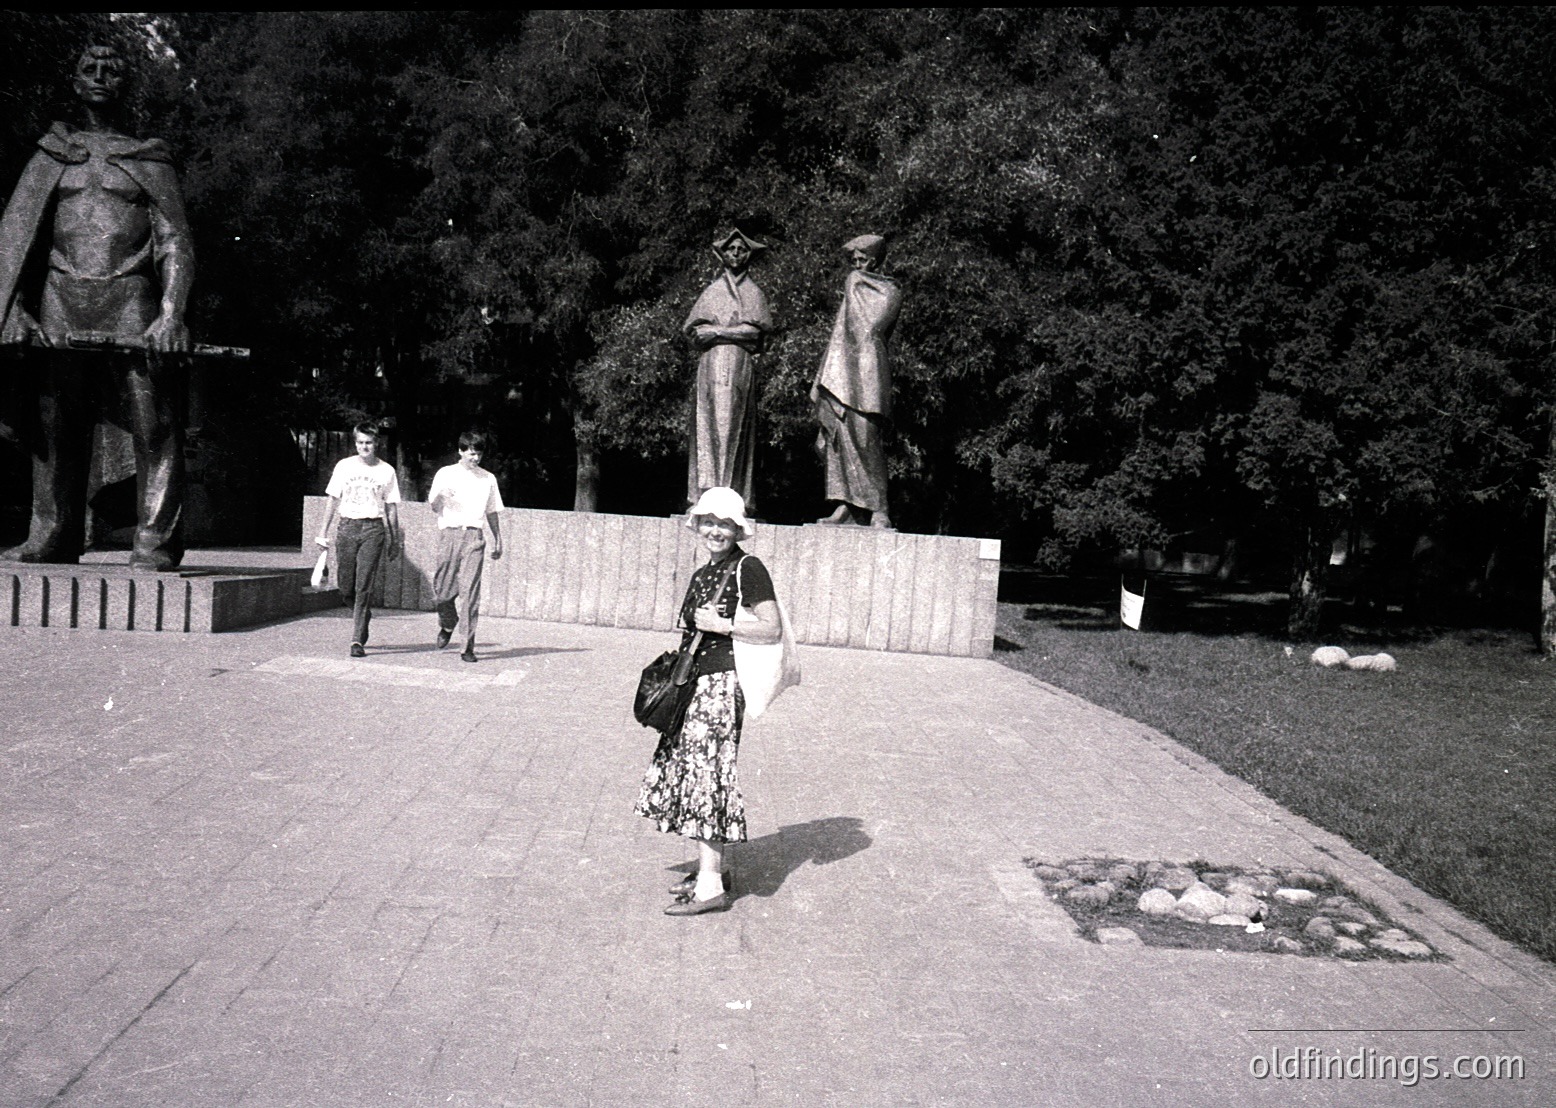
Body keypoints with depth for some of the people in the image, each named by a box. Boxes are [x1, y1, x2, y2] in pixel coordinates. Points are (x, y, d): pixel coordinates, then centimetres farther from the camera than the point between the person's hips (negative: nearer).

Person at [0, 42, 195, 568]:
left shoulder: (149, 159, 14)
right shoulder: (51, 155, 18)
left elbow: (175, 242, 4)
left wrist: (171, 312, -11)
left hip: (132, 303, -2)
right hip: (61, 300, 2)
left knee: (154, 423, -10)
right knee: (55, 424, 1)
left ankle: (156, 540, -6)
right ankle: (52, 538, 8)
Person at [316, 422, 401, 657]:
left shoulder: (386, 471, 4)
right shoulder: (344, 466, 7)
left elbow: (391, 507, 8)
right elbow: (333, 500, 11)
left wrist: (394, 539, 4)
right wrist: (323, 531, 8)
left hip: (373, 528, -2)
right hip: (347, 526, 2)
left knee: (364, 587, -8)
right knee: (345, 587, 1)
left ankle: (358, 640, -5)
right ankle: (363, 615, 32)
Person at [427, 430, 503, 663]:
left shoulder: (488, 479, 14)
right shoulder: (445, 474, 9)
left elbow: (492, 512, 21)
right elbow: (433, 506, 6)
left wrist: (498, 540, 19)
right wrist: (440, 497, -16)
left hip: (474, 536, 0)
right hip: (449, 533, 0)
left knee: (471, 592, -9)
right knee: (443, 589, 1)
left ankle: (468, 647, -7)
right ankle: (447, 625, 34)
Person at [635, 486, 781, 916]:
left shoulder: (747, 569, -7)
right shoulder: (702, 575, 18)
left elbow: (773, 629, -12)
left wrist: (722, 625, -15)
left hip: (725, 682, -9)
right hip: (697, 682, 9)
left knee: (707, 772, -10)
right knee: (690, 771, 10)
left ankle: (711, 886, -5)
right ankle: (710, 870, 20)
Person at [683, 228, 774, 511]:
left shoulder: (753, 292, 15)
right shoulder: (711, 290, 18)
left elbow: (755, 330, -1)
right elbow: (695, 329, 8)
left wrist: (717, 331, -7)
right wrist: (736, 331, -5)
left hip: (740, 365, -1)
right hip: (711, 363, 2)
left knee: (733, 425, -9)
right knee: (708, 424, -7)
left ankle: (732, 496, -13)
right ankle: (707, 492, -10)